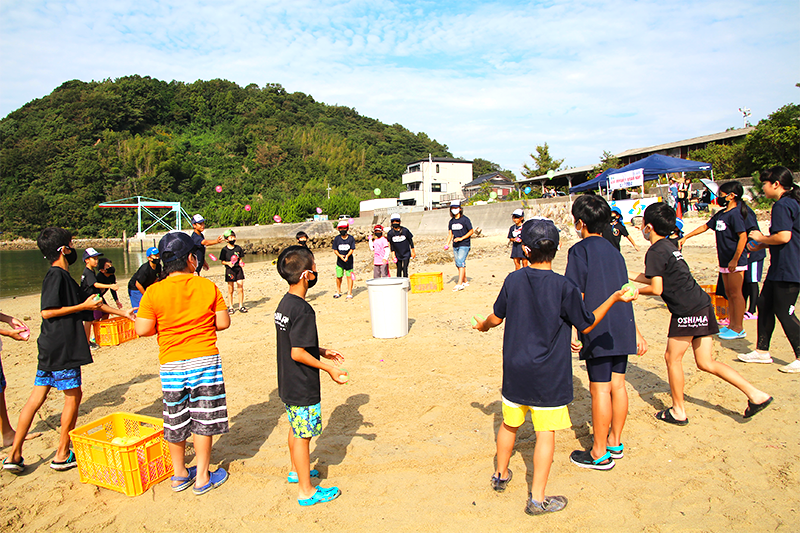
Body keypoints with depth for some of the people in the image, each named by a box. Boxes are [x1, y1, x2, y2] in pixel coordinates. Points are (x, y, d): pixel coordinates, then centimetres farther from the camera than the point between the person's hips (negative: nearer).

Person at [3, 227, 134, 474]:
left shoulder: (63, 277, 16)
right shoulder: (56, 275, -14)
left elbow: (90, 301, 23)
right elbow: (47, 311, -21)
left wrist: (122, 312, 26)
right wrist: (83, 306, -16)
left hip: (51, 350, 9)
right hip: (60, 349, -9)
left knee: (37, 397, 11)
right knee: (73, 396, 3)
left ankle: (14, 455, 17)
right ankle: (62, 455, 13)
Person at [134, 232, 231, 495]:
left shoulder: (154, 292, -7)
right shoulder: (208, 286, -6)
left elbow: (143, 330, -8)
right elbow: (223, 322, -4)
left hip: (171, 363, 1)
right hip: (205, 359, -1)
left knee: (175, 420, 16)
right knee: (203, 418, 9)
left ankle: (179, 475, 31)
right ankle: (202, 477, 18)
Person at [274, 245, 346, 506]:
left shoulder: (284, 303, 3)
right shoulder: (303, 310, -26)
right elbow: (297, 353, -25)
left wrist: (322, 352, 15)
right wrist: (328, 369, -16)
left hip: (288, 384, 9)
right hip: (303, 387, -9)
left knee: (296, 428, 24)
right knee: (303, 435, 4)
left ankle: (297, 471, 43)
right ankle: (306, 491, 18)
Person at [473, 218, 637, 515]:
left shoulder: (513, 280, -4)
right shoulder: (565, 287, -14)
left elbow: (497, 317, 7)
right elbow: (586, 325, -3)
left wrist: (483, 326, 28)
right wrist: (614, 299, 3)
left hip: (515, 369, 4)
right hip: (549, 374, -3)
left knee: (510, 423, 19)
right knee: (546, 432, 6)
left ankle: (501, 475, 39)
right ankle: (537, 499, 13)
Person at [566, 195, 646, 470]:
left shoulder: (580, 250, -8)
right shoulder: (614, 251, 13)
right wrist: (637, 333, 21)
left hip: (598, 332, -7)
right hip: (622, 329, 7)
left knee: (600, 389, 0)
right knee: (617, 384, 14)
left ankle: (600, 454, 10)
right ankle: (615, 442, 27)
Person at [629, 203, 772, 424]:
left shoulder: (655, 252, -13)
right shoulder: (669, 245, 17)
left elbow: (656, 289, -16)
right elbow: (657, 278, 26)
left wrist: (634, 292, 1)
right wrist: (627, 274, 28)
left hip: (687, 311, -9)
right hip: (702, 305, 9)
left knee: (673, 358, 4)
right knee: (706, 363, 14)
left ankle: (678, 412, 14)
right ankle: (756, 395, 12)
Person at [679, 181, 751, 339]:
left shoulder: (735, 214, -15)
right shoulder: (721, 214, 13)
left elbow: (743, 237, -20)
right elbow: (705, 226, 23)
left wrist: (735, 260, -21)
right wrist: (685, 237, 19)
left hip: (736, 262, -9)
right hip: (724, 261, 9)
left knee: (735, 293, -4)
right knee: (729, 294, 12)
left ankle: (739, 329, 3)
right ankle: (732, 325, 19)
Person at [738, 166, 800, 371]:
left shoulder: (782, 205, -17)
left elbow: (783, 236, -27)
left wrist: (762, 238, -9)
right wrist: (762, 246, 18)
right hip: (780, 269, 11)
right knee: (765, 304, 15)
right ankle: (762, 351, 23)